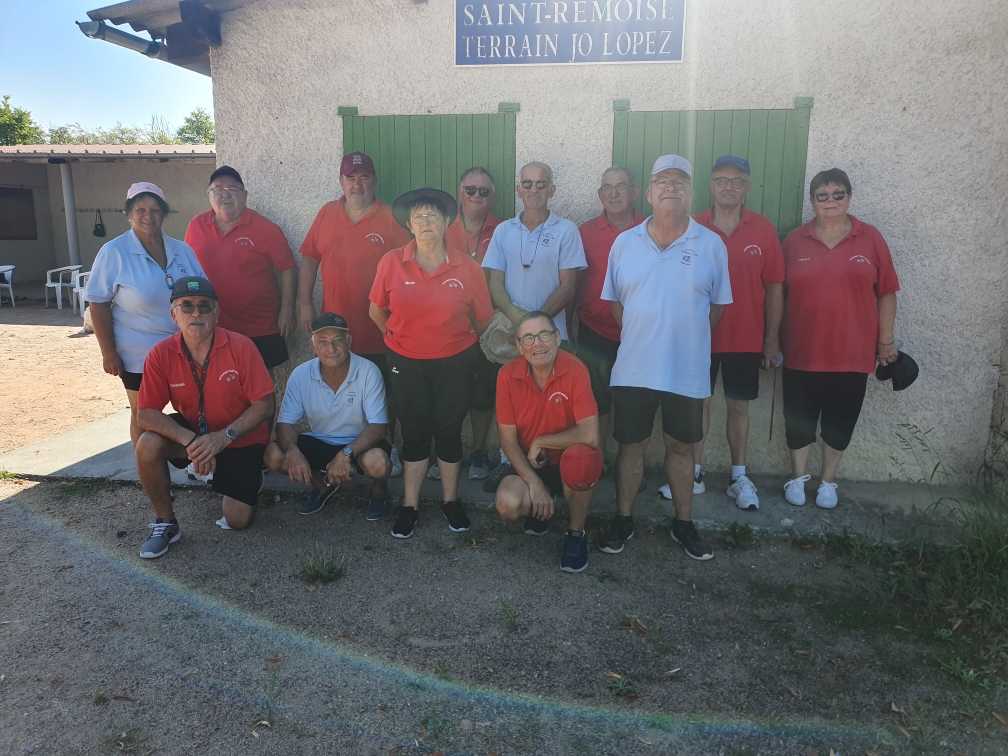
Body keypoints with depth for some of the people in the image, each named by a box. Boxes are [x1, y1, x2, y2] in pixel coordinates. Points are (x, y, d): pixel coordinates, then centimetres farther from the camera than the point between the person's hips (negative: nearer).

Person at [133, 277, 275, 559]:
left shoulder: (241, 347, -21)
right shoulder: (161, 354, -15)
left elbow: (264, 405, -19)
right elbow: (146, 413, -18)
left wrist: (223, 437, -31)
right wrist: (190, 440, -33)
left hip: (240, 440, -2)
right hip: (191, 432, 2)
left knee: (238, 521, -6)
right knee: (148, 445, -29)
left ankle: (248, 481, 31)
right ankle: (165, 523, -5)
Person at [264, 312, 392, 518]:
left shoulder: (368, 372, -22)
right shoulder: (300, 375, -12)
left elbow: (377, 426, -23)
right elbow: (285, 423, -10)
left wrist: (346, 453, -40)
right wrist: (293, 451, -33)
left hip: (359, 444, -3)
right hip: (319, 443, 4)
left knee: (377, 463, -37)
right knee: (273, 456, -20)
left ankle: (379, 490, 4)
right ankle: (322, 484, 11)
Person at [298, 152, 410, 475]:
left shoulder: (391, 219, -5)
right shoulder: (326, 214, 5)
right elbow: (309, 260, 8)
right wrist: (305, 304, 2)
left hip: (379, 330, -3)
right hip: (335, 329, 3)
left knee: (384, 392, 10)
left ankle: (388, 448, 26)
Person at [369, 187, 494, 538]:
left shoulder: (466, 266, -8)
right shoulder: (392, 263, -7)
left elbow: (483, 318, 2)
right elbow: (377, 312, 4)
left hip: (455, 362, 0)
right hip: (407, 363, 0)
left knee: (449, 430, 10)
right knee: (414, 431, 10)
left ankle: (451, 500, 28)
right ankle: (409, 505, 23)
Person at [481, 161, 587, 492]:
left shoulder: (566, 231, 0)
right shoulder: (503, 231, 9)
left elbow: (567, 285, -3)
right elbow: (495, 282, 4)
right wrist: (514, 314, -14)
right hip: (508, 330, 3)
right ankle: (507, 462, 20)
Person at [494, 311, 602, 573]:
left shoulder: (575, 370, -19)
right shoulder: (508, 375, -10)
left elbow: (589, 435, -27)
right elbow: (508, 439, -8)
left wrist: (540, 442, -17)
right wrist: (534, 482, -19)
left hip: (571, 464, -2)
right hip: (529, 466, 2)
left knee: (580, 456, -37)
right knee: (508, 504, -29)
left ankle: (576, 533, -8)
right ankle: (539, 510, 13)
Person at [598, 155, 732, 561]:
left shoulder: (712, 245, -2)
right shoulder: (625, 242, 3)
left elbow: (717, 304, 5)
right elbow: (615, 301, 9)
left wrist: (689, 340, 4)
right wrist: (638, 339, 6)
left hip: (688, 370, -1)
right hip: (634, 368, 1)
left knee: (680, 447, 13)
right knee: (631, 445, 10)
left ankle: (683, 523, 29)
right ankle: (623, 520, 26)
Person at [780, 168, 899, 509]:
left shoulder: (870, 238, 0)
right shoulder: (795, 240, 1)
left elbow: (886, 293, 3)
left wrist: (886, 340, 2)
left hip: (852, 352, 0)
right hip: (802, 351, 0)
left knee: (840, 421, 10)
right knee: (799, 418, 9)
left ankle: (828, 480, 29)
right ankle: (797, 476, 29)